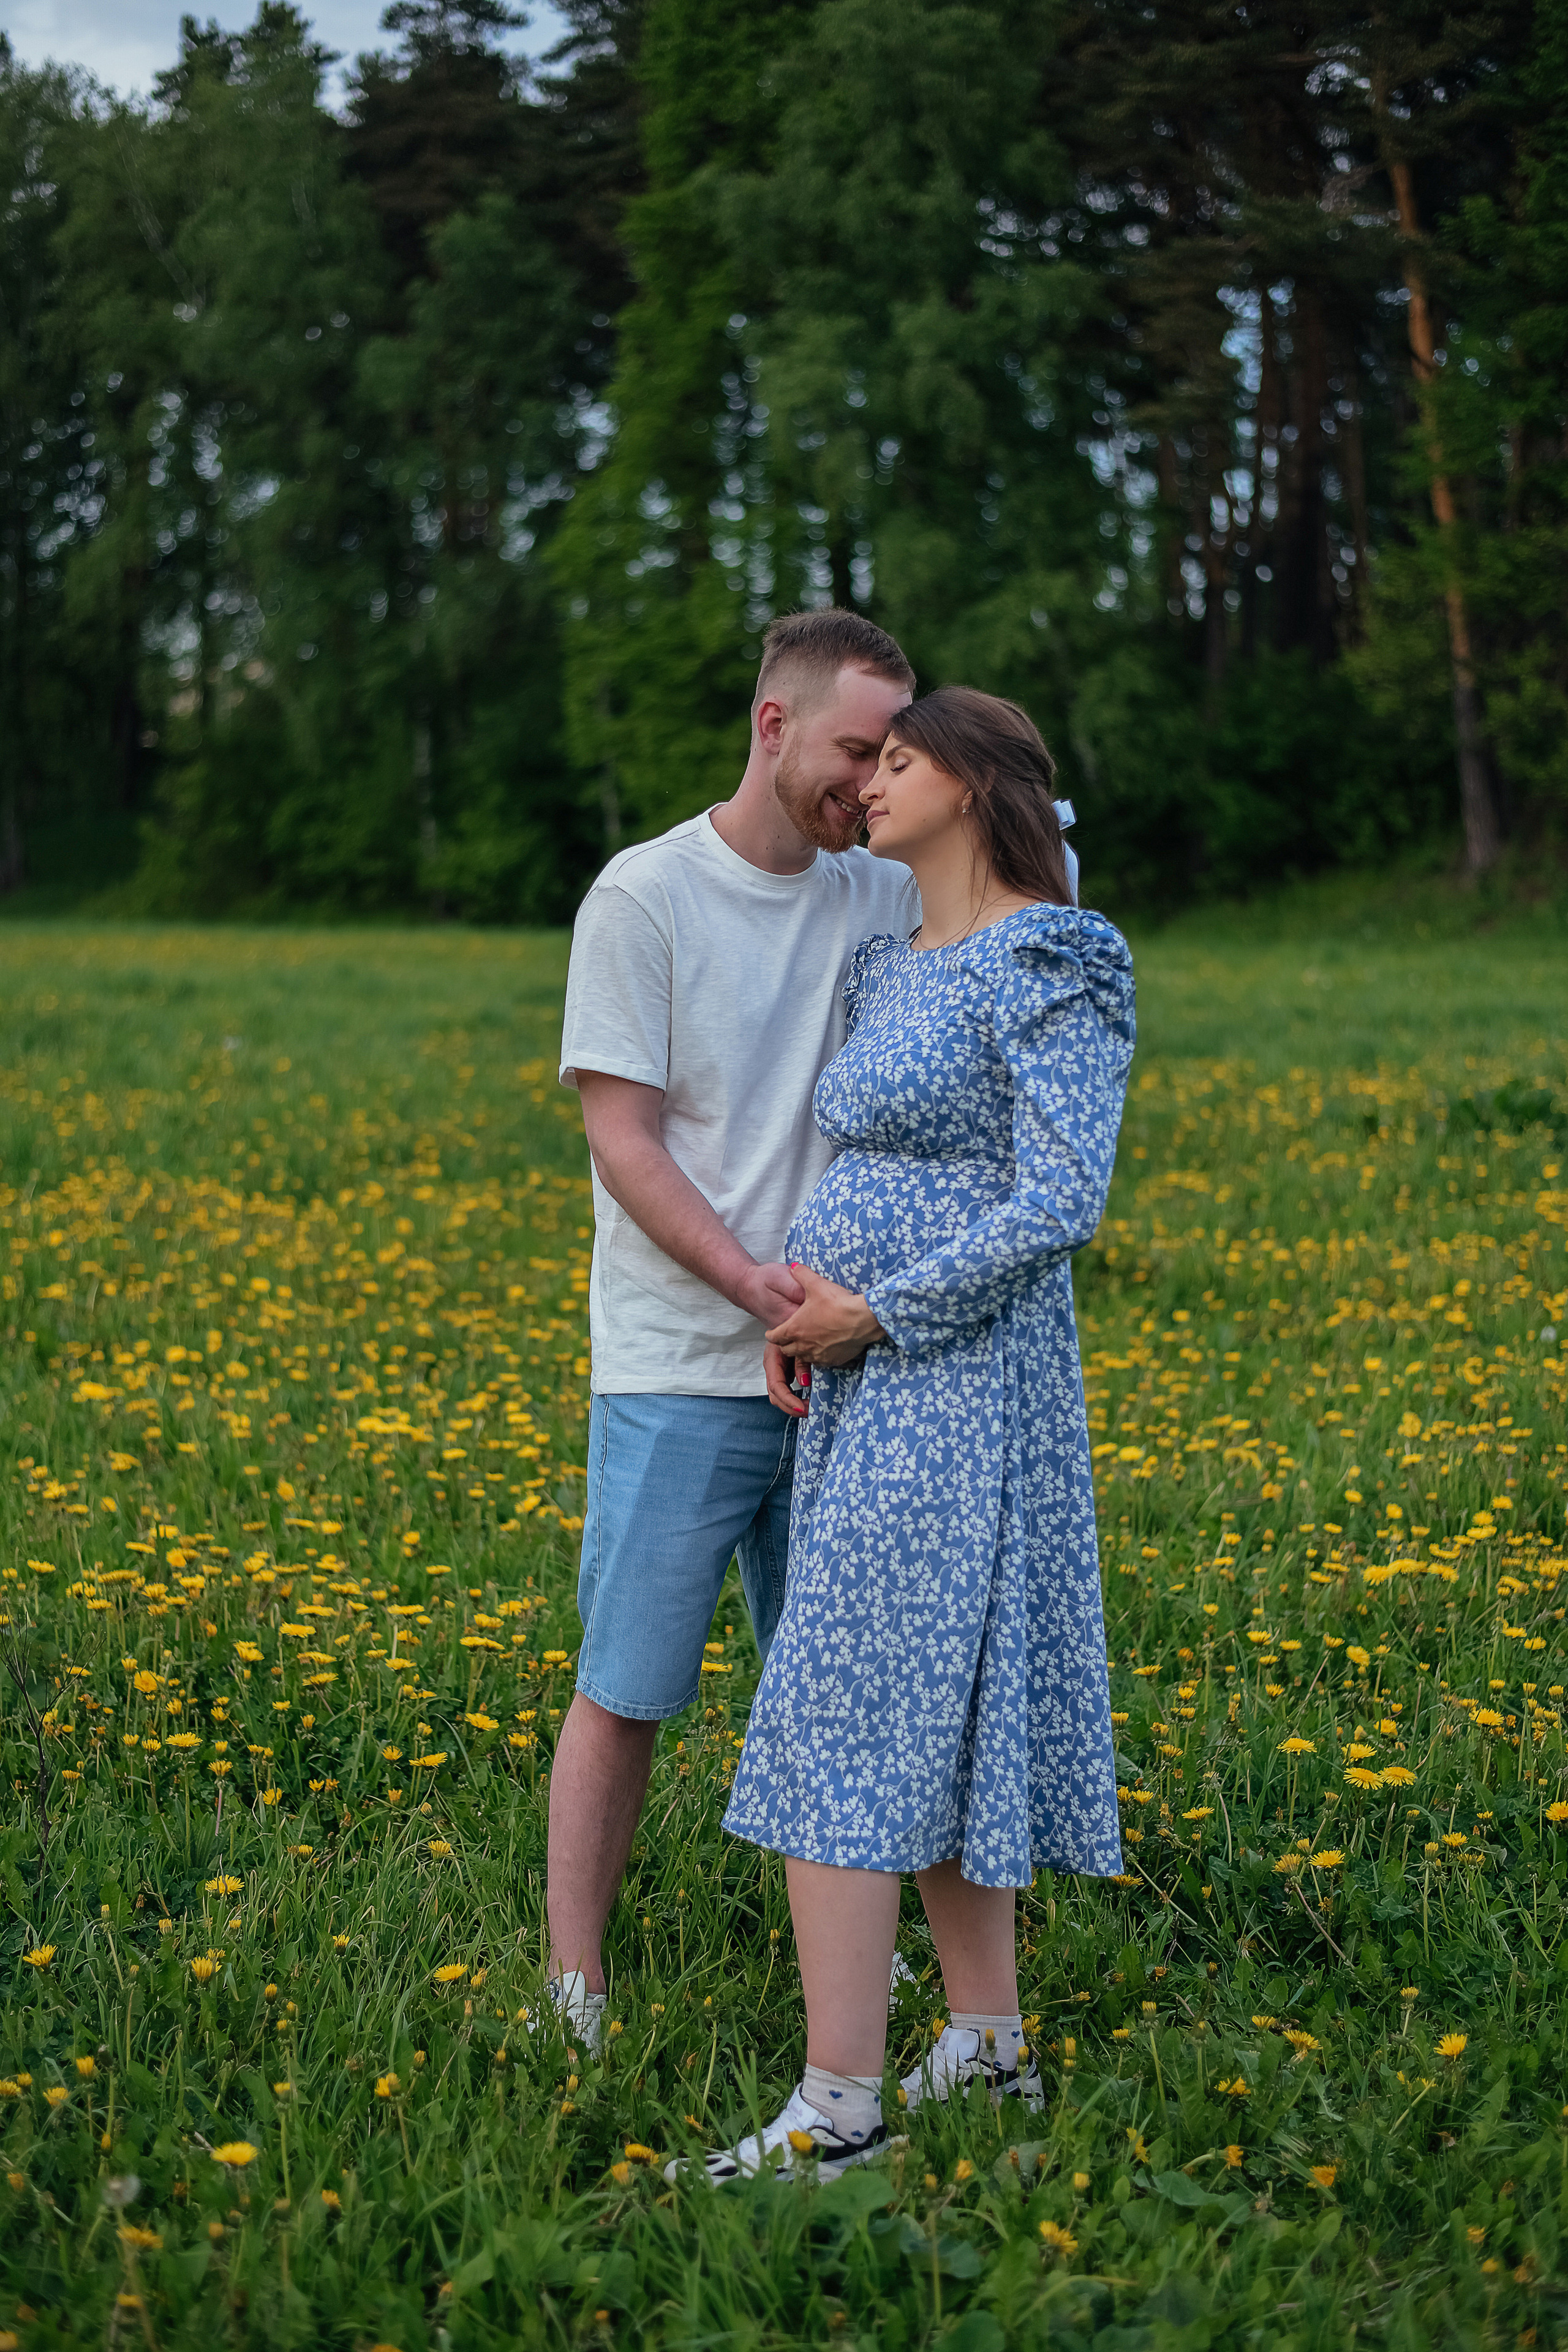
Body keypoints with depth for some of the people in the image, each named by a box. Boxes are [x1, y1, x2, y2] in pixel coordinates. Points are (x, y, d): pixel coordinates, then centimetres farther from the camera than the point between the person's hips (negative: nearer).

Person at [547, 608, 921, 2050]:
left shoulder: (883, 901, 7)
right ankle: (574, 1987, 9)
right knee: (626, 1691, 0)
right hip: (681, 1373, -5)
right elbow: (622, 1138, -10)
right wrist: (748, 1281, -21)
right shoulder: (644, 898, -6)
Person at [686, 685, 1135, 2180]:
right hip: (872, 1391, 9)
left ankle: (837, 2110, -10)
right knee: (937, 1722, 13)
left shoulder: (1051, 967, -13)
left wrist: (876, 1313, -15)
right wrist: (804, 1304, -1)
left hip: (955, 1395, -9)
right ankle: (989, 2045, 22)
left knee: (841, 1732, -12)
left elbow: (1060, 1206, -19)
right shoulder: (889, 976, 15)